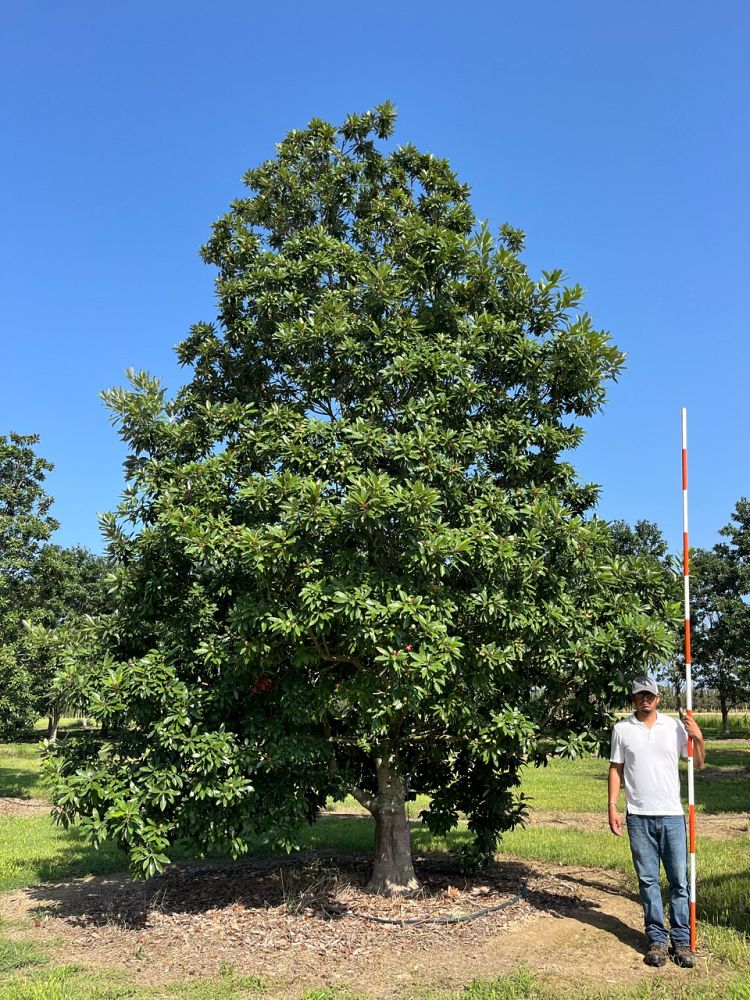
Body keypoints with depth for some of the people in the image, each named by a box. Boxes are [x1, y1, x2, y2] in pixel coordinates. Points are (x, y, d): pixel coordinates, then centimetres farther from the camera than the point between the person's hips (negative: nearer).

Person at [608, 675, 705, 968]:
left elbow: (698, 763, 7)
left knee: (679, 880, 4)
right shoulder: (622, 729, 2)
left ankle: (682, 941, 13)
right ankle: (657, 940, 15)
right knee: (647, 880, 6)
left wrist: (698, 738, -11)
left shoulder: (675, 726, 2)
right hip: (639, 817, 0)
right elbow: (615, 769, 6)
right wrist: (612, 806, 0)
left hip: (672, 814, 0)